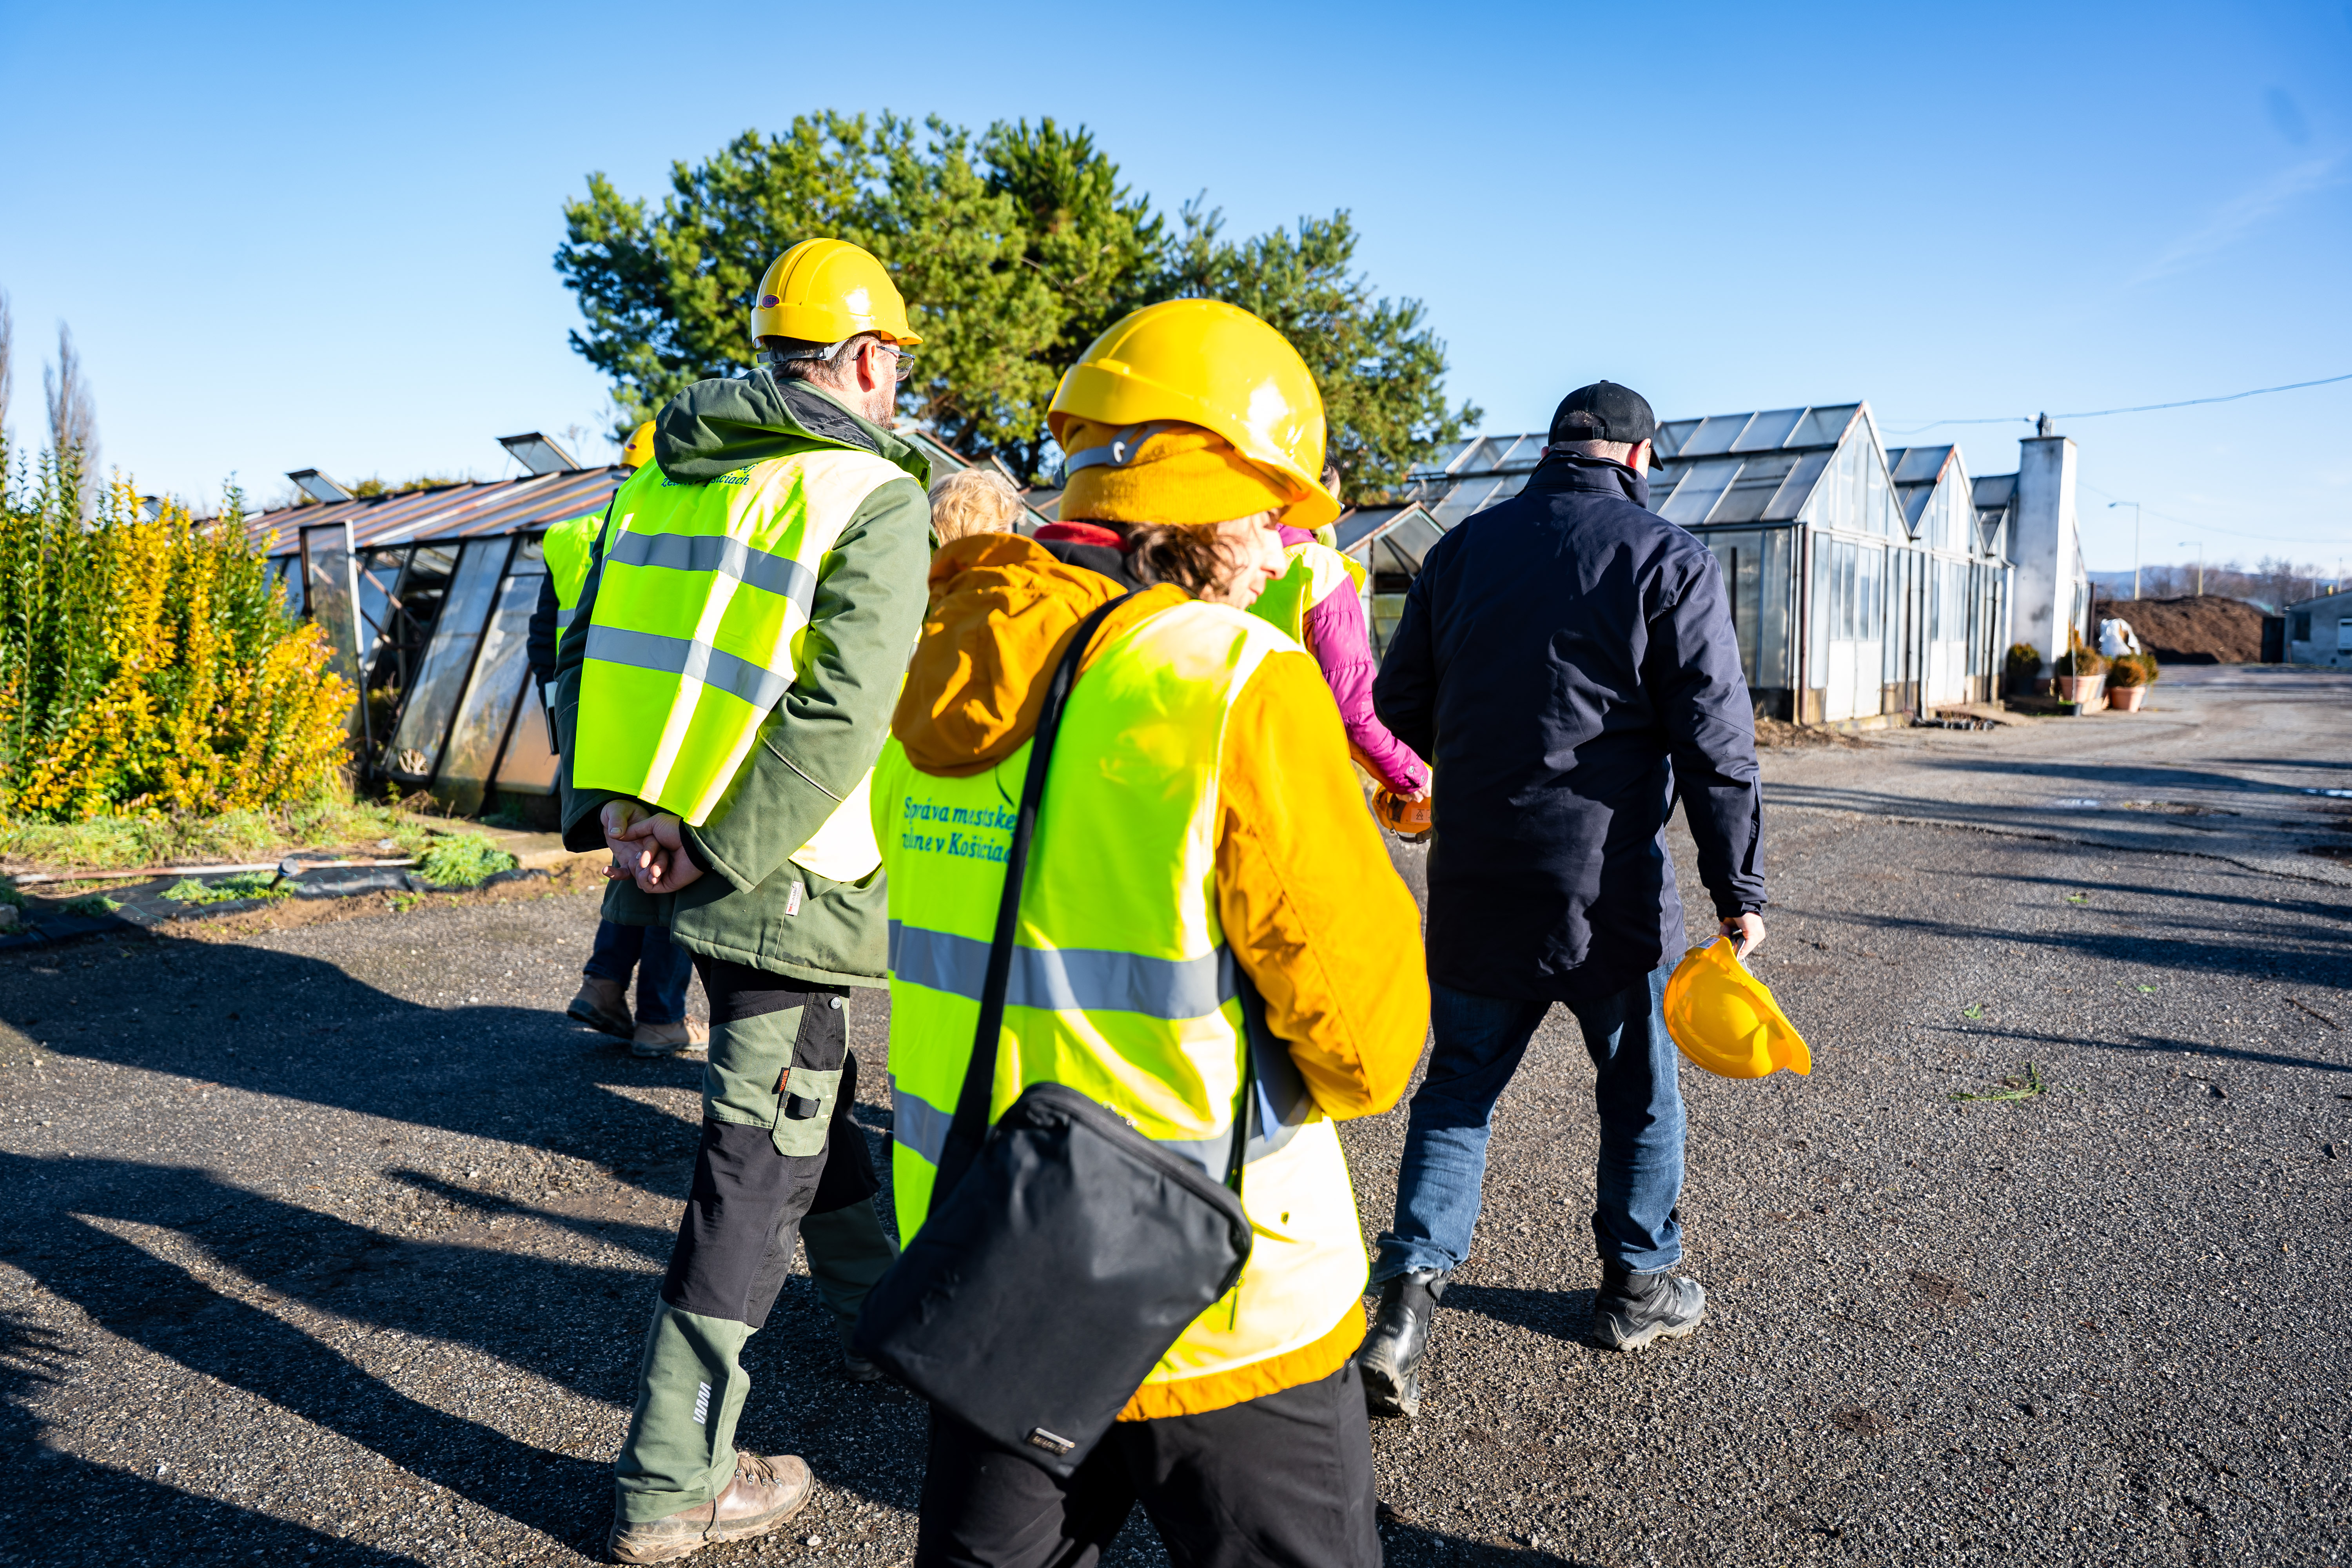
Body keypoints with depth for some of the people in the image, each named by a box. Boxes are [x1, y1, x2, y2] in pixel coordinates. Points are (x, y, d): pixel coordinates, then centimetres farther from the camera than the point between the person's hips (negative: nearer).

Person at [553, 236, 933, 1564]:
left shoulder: (668, 472, 11)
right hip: (783, 882, -8)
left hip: (667, 857, 8)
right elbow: (840, 714, -23)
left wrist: (610, 809, 2)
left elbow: (591, 650, 7)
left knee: (807, 1099, 27)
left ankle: (900, 1281, 50)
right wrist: (720, 857, -18)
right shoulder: (875, 497, -12)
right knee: (761, 1170, 4)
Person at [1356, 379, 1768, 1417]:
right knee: (1640, 1088, 17)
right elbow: (1715, 742, -11)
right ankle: (1638, 1287, 32)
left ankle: (1409, 1287, 4)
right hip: (1611, 891, -3)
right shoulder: (1668, 561, -6)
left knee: (1460, 1088, 14)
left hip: (1474, 886, 3)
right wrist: (1739, 889, -5)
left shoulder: (1462, 550, 6)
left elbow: (1399, 709, 10)